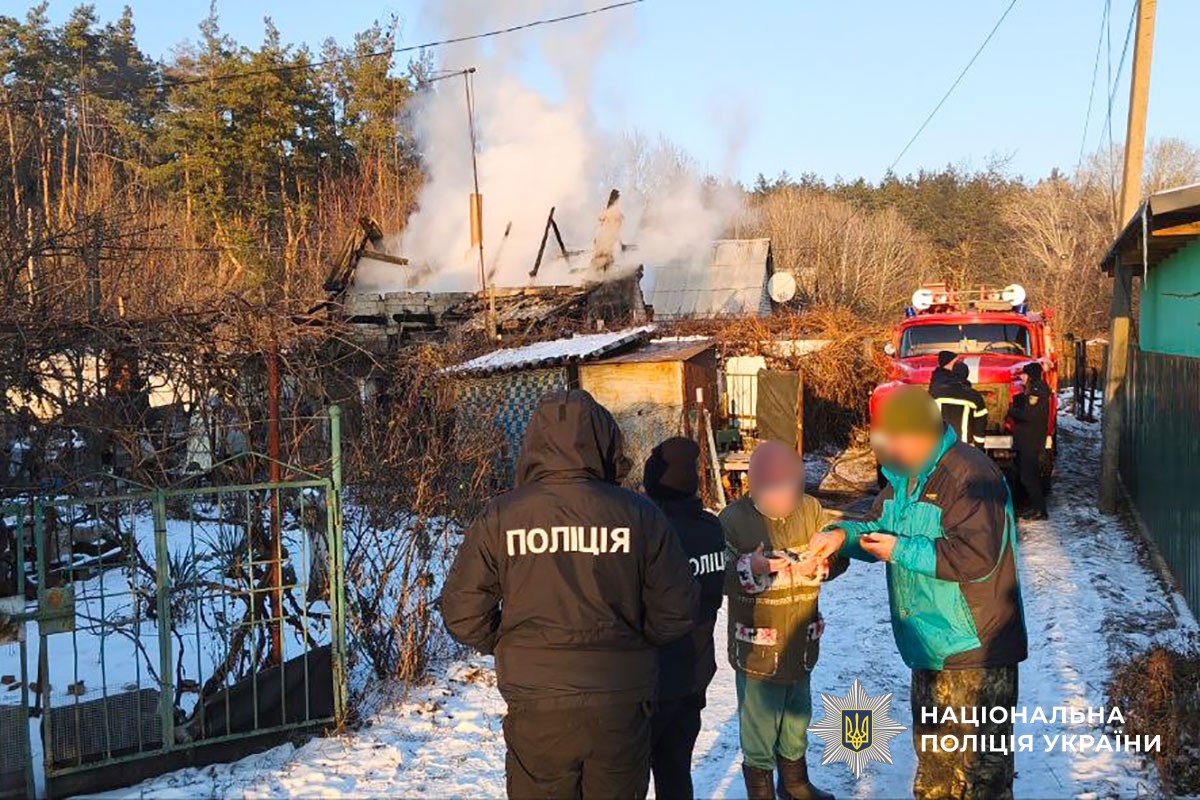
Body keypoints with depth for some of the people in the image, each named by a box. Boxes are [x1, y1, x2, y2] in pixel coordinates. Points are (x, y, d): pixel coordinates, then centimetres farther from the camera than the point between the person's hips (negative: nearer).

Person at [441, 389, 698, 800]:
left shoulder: (499, 519, -9)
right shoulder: (639, 515, -8)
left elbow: (462, 615, -5)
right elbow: (676, 615, -4)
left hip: (536, 710, 0)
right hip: (621, 709, 1)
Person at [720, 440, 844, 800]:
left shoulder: (811, 508, -3)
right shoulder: (733, 518, -16)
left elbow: (839, 555, 1)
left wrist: (819, 565, -20)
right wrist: (750, 568, -36)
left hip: (801, 646, 5)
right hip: (757, 652, -5)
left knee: (797, 723, 26)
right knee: (759, 734, 8)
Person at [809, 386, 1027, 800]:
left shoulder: (970, 474, -20)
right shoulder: (906, 475, 10)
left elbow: (976, 557, -28)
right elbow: (882, 527, 19)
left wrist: (900, 550, -20)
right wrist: (844, 534, -2)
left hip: (975, 648, -9)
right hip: (930, 644, 9)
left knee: (979, 762, 2)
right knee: (933, 754, 23)